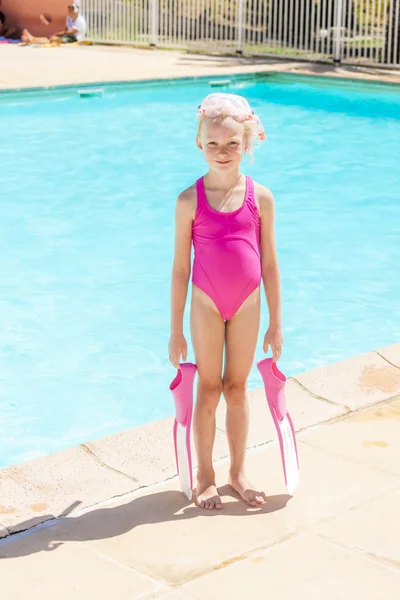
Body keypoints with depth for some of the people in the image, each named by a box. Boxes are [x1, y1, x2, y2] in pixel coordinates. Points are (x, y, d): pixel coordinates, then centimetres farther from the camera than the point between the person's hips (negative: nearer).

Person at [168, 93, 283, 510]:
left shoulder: (260, 198, -4)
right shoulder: (190, 200, -9)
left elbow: (269, 264, 2)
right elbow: (180, 267, -4)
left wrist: (276, 323, 4)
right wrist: (176, 330, -3)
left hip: (247, 305, 1)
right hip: (207, 305, -1)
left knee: (237, 389, 13)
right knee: (208, 391, 9)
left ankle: (238, 471, 28)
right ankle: (205, 475, 24)